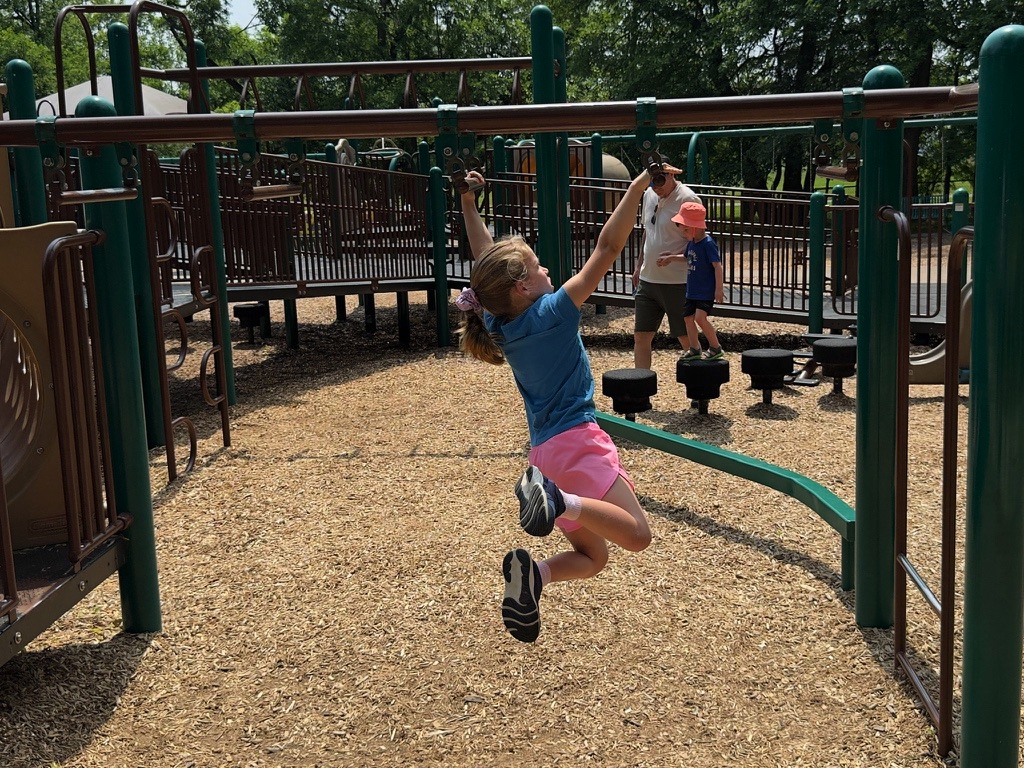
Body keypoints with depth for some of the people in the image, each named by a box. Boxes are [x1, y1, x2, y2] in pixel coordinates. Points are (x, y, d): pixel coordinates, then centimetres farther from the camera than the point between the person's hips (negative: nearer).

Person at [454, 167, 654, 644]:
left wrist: (467, 203, 27)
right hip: (576, 440, -8)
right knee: (636, 534, -18)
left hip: (544, 450, 8)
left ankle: (530, 572, -12)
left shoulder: (498, 322, 7)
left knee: (592, 556, 15)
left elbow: (485, 259, 22)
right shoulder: (552, 312, -10)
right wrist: (637, 189, -9)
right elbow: (607, 249, -12)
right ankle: (559, 499, -32)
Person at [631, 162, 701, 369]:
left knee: (686, 338, 2)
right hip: (647, 279, 7)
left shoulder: (687, 199, -14)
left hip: (677, 282, -7)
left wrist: (674, 257, -29)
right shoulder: (649, 195, 10)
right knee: (641, 337, 8)